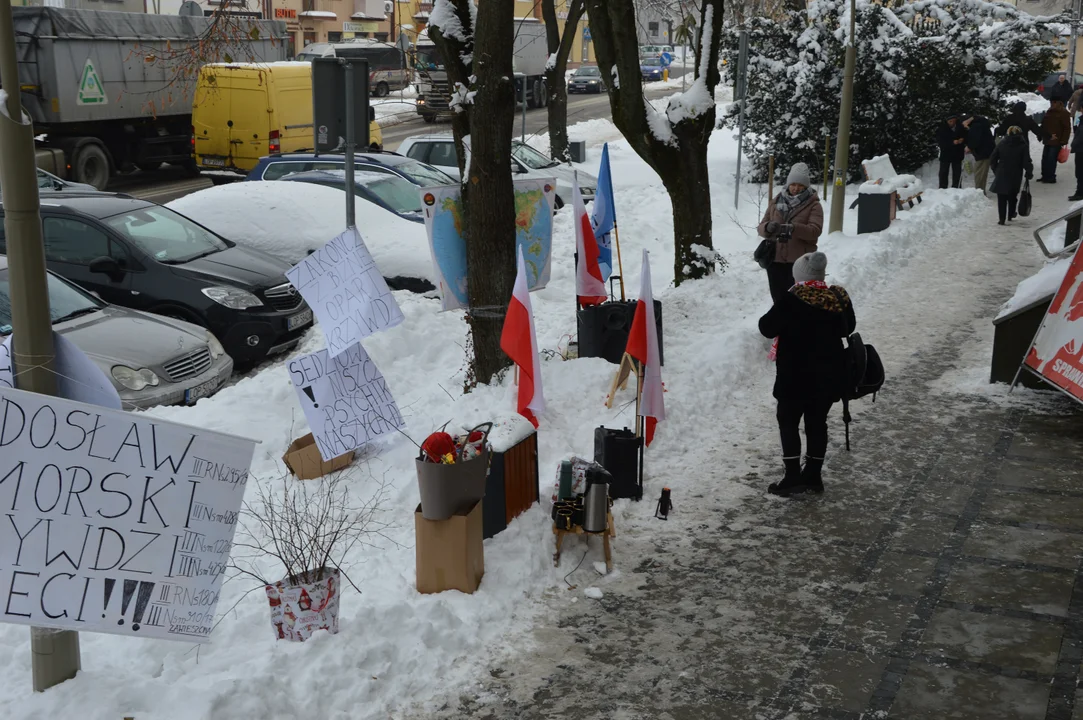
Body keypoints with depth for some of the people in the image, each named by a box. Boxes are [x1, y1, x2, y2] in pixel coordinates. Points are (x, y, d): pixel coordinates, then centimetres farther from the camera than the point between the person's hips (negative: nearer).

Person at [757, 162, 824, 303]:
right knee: (779, 300, 11)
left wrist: (793, 228, -32)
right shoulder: (776, 202, 11)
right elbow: (761, 227, 7)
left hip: (800, 262, -4)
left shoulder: (813, 205, 0)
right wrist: (769, 227, -19)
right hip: (775, 260, 4)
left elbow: (815, 230, -14)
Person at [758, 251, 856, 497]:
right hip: (829, 374, 5)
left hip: (796, 375, -5)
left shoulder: (791, 301, -18)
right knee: (817, 422, 14)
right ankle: (813, 475, 19)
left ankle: (793, 477, 2)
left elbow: (767, 328, -10)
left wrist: (788, 325, 9)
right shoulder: (839, 298, -1)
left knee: (788, 421, 6)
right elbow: (848, 328, 15)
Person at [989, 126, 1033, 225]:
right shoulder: (1022, 146, -6)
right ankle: (1010, 215, 30)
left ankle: (1002, 218, -2)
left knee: (1002, 198, 5)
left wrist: (996, 171, 15)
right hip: (1016, 176, 0)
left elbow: (992, 160, 2)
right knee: (1012, 196, 21)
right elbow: (1027, 162, -10)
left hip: (1001, 176, 0)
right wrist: (1029, 173, 5)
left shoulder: (1001, 144, 1)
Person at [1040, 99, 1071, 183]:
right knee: (1045, 159, 11)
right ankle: (1045, 176, 21)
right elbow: (1044, 125, 22)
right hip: (1048, 140, 8)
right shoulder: (1049, 112, 13)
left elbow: (1067, 128, -12)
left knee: (1051, 159, -9)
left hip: (1057, 141, -8)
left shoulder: (1064, 113, -10)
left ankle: (1051, 177, -2)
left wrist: (1063, 141, -16)